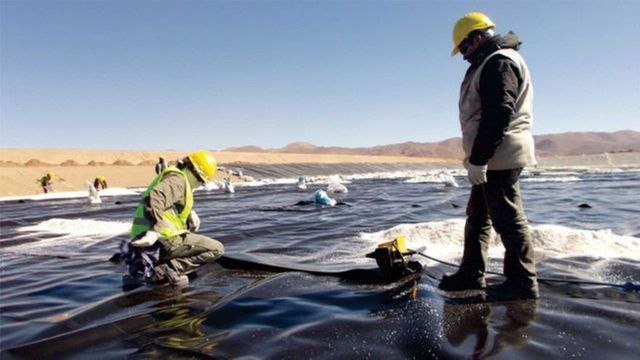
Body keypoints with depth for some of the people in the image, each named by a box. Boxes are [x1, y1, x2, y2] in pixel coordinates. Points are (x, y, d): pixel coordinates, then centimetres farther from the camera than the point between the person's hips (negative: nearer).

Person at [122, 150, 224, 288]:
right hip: (165, 239, -10)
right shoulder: (177, 179, -11)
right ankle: (167, 269, -18)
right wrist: (155, 231, -33)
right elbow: (154, 198, -29)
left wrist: (191, 213, 11)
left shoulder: (176, 178, 21)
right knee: (217, 249, -8)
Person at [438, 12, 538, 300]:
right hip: (493, 159, 11)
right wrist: (477, 158, 19)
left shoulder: (499, 62, -12)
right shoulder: (492, 63, 22)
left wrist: (477, 159, -23)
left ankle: (522, 282, 7)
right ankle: (471, 275, 23)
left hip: (500, 157, -11)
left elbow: (498, 115, -23)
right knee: (477, 215, 14)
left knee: (508, 218, -4)